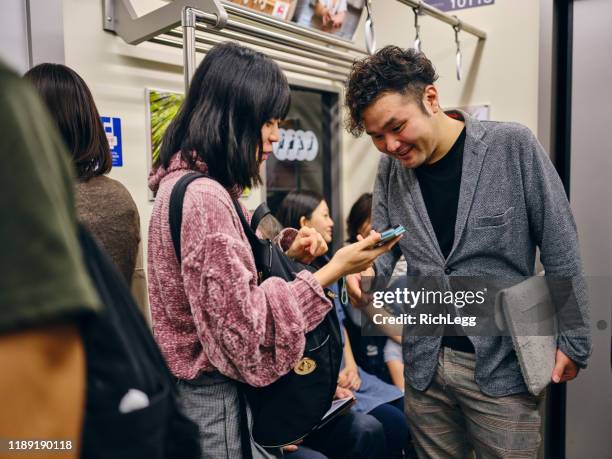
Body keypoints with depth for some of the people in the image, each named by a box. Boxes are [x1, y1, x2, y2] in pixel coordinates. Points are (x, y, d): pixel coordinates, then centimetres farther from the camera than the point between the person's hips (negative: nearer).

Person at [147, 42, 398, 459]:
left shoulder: (192, 183, 7)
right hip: (213, 395, -10)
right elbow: (246, 330, -25)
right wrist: (332, 271, -20)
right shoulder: (203, 198, -25)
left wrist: (285, 251, 0)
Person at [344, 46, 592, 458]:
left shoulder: (513, 147, -13)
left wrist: (573, 339, -6)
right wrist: (366, 270, -17)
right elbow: (383, 242, 6)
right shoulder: (391, 169, 0)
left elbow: (560, 250, -8)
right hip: (424, 363, 4)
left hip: (503, 365, -4)